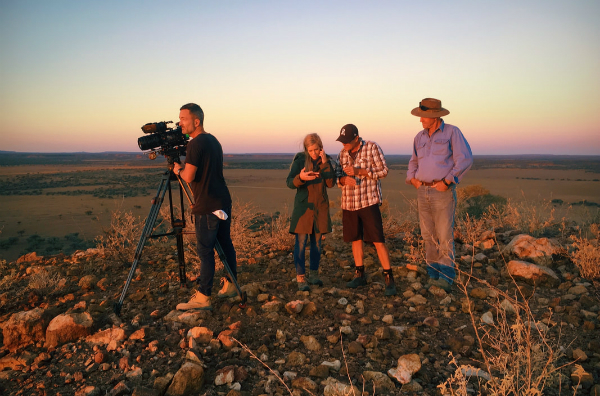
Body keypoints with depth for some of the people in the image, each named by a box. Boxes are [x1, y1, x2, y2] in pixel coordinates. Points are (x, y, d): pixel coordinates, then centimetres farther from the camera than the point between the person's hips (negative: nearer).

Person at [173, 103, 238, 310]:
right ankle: (230, 285, 27)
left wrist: (178, 169, 0)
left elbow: (189, 177, -19)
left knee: (205, 251, -6)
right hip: (223, 203, 9)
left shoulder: (195, 144, -15)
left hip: (207, 207, -9)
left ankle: (203, 297, -1)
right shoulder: (213, 140, 14)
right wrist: (183, 167, 17)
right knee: (225, 244, 16)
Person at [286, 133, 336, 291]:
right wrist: (300, 177, -32)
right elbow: (289, 182, -11)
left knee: (317, 242, 10)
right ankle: (301, 278, 0)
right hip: (303, 206, -3)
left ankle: (314, 275, 22)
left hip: (320, 207, 3)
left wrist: (325, 164, -16)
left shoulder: (326, 160, 3)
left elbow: (331, 183, -7)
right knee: (301, 242, -5)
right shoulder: (300, 160, -6)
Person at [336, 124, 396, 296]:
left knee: (378, 240, -7)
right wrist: (344, 180, -11)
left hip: (369, 201, -5)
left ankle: (389, 279, 1)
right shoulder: (342, 154, 8)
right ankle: (360, 275, 25)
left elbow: (383, 171, -9)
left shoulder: (372, 147, -6)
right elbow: (338, 176, 14)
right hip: (349, 203, 5)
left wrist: (358, 171, -19)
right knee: (356, 239, 12)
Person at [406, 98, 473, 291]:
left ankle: (446, 277, -3)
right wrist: (412, 178, 7)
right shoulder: (419, 137, 14)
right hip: (423, 192, 6)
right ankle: (433, 274, 19)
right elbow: (414, 162, 26)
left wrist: (447, 181, -15)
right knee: (428, 236, 9)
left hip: (443, 191, -6)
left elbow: (465, 159, -10)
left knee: (445, 235, -8)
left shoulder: (452, 132, -3)